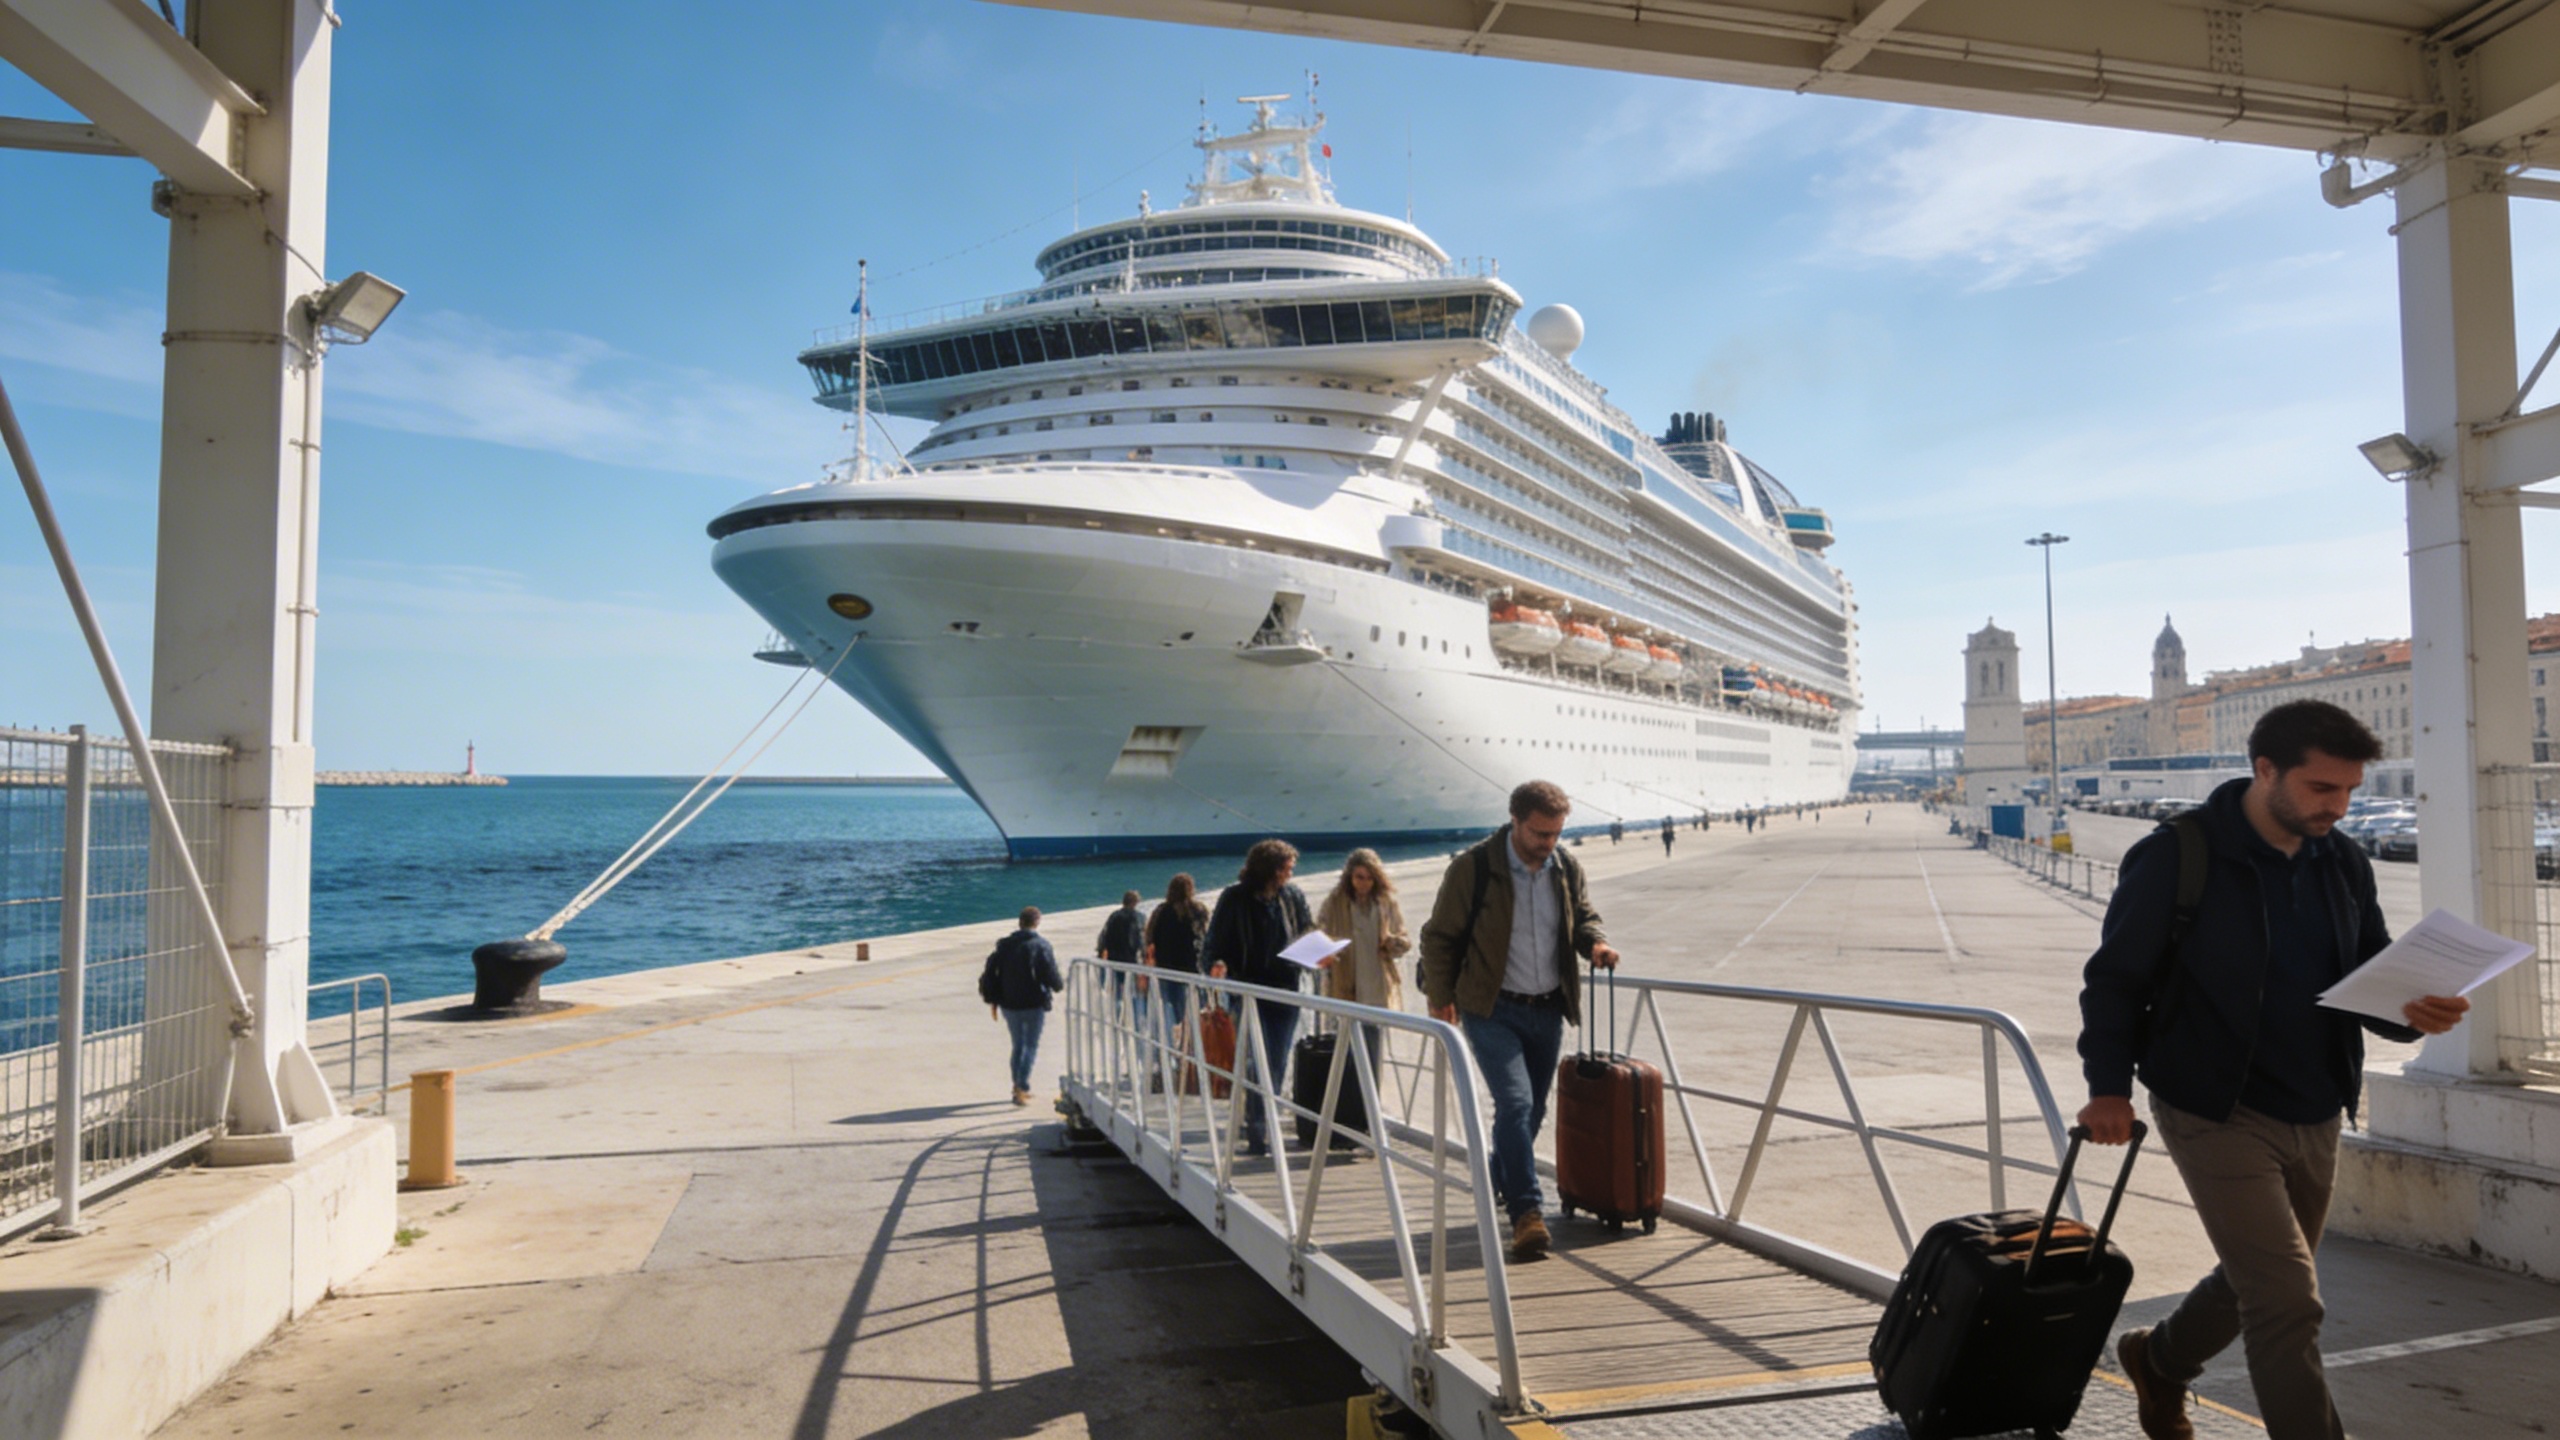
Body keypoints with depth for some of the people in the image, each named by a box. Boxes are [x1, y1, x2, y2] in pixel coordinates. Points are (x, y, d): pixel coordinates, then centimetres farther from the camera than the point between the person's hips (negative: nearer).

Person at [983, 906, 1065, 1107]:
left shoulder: (1004, 945, 5)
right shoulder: (1041, 945, -11)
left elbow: (990, 974, 7)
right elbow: (1050, 975, -15)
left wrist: (992, 1000, 14)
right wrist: (1060, 985, 7)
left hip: (1009, 1005, 5)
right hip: (1034, 1004, -5)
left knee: (1018, 1045, 18)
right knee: (1031, 1046, 2)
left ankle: (1018, 1087, 24)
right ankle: (1021, 1088, -7)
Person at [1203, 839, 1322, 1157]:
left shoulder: (1294, 897, 6)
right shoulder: (1235, 898, -5)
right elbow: (1215, 940, -2)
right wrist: (1217, 963, -22)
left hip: (1286, 990, 4)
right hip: (1250, 991, -4)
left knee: (1278, 1063, 8)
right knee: (1258, 1062, -8)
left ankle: (1263, 1122, 22)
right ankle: (1256, 1131, -4)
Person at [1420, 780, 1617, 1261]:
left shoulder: (1566, 867, 1)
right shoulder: (1473, 867, -13)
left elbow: (1583, 915, 17)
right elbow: (1439, 936, -4)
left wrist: (1594, 942, -6)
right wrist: (1441, 998, -6)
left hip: (1548, 1009, 5)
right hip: (1492, 1010, -5)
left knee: (1533, 1109, 14)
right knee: (1515, 1102, -17)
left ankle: (1498, 1185, 37)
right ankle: (1526, 1213, -14)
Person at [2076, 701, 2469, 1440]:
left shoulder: (2343, 865, 5)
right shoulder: (2175, 857, -14)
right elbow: (2115, 978, -10)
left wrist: (2413, 1012, -14)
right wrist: (2110, 1085, -19)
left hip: (2316, 1121, 7)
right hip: (2218, 1115, -7)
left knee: (2258, 1282, 22)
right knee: (2289, 1302, -10)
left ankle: (2160, 1361, 48)